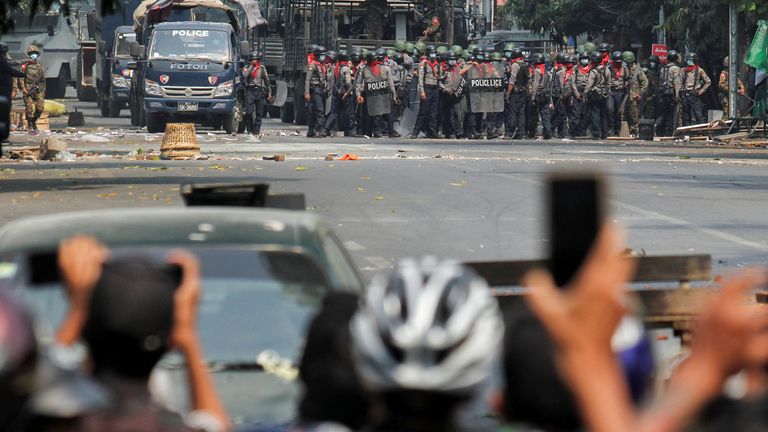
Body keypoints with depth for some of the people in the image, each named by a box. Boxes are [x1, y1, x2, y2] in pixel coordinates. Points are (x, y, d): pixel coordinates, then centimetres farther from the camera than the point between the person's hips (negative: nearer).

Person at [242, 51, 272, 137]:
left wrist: (269, 94, 12)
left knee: (259, 113, 1)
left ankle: (256, 131, 7)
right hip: (250, 90, -2)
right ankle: (249, 129, 1)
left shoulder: (262, 69, 12)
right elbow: (244, 75, -15)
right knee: (249, 112, -11)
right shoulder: (247, 68, 8)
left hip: (260, 91, 2)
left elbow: (267, 82, 16)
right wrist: (251, 66, -9)